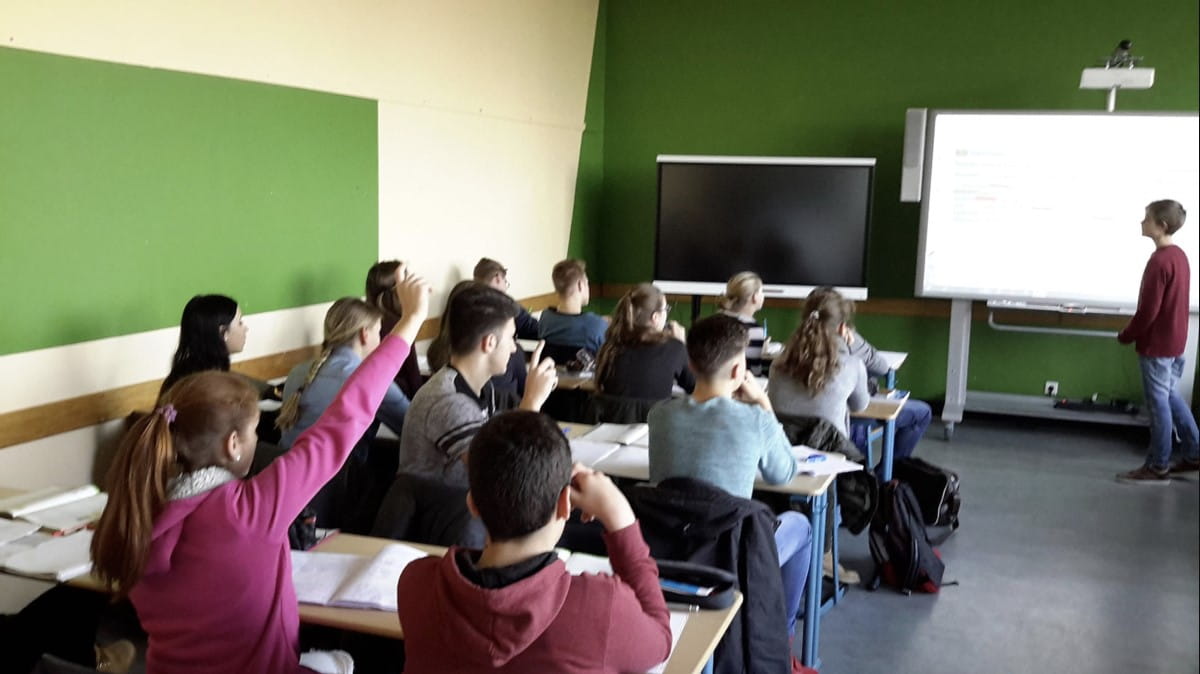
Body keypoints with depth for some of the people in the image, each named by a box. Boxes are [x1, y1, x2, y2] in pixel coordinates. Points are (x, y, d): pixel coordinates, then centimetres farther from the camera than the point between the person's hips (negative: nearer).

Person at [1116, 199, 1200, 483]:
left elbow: (1147, 311, -22)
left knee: (1158, 403, 0)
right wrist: (1134, 334, 18)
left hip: (1156, 343, -9)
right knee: (1170, 396, 19)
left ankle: (1157, 467, 9)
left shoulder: (1159, 261, -22)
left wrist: (1125, 337, -7)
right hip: (1174, 340, 9)